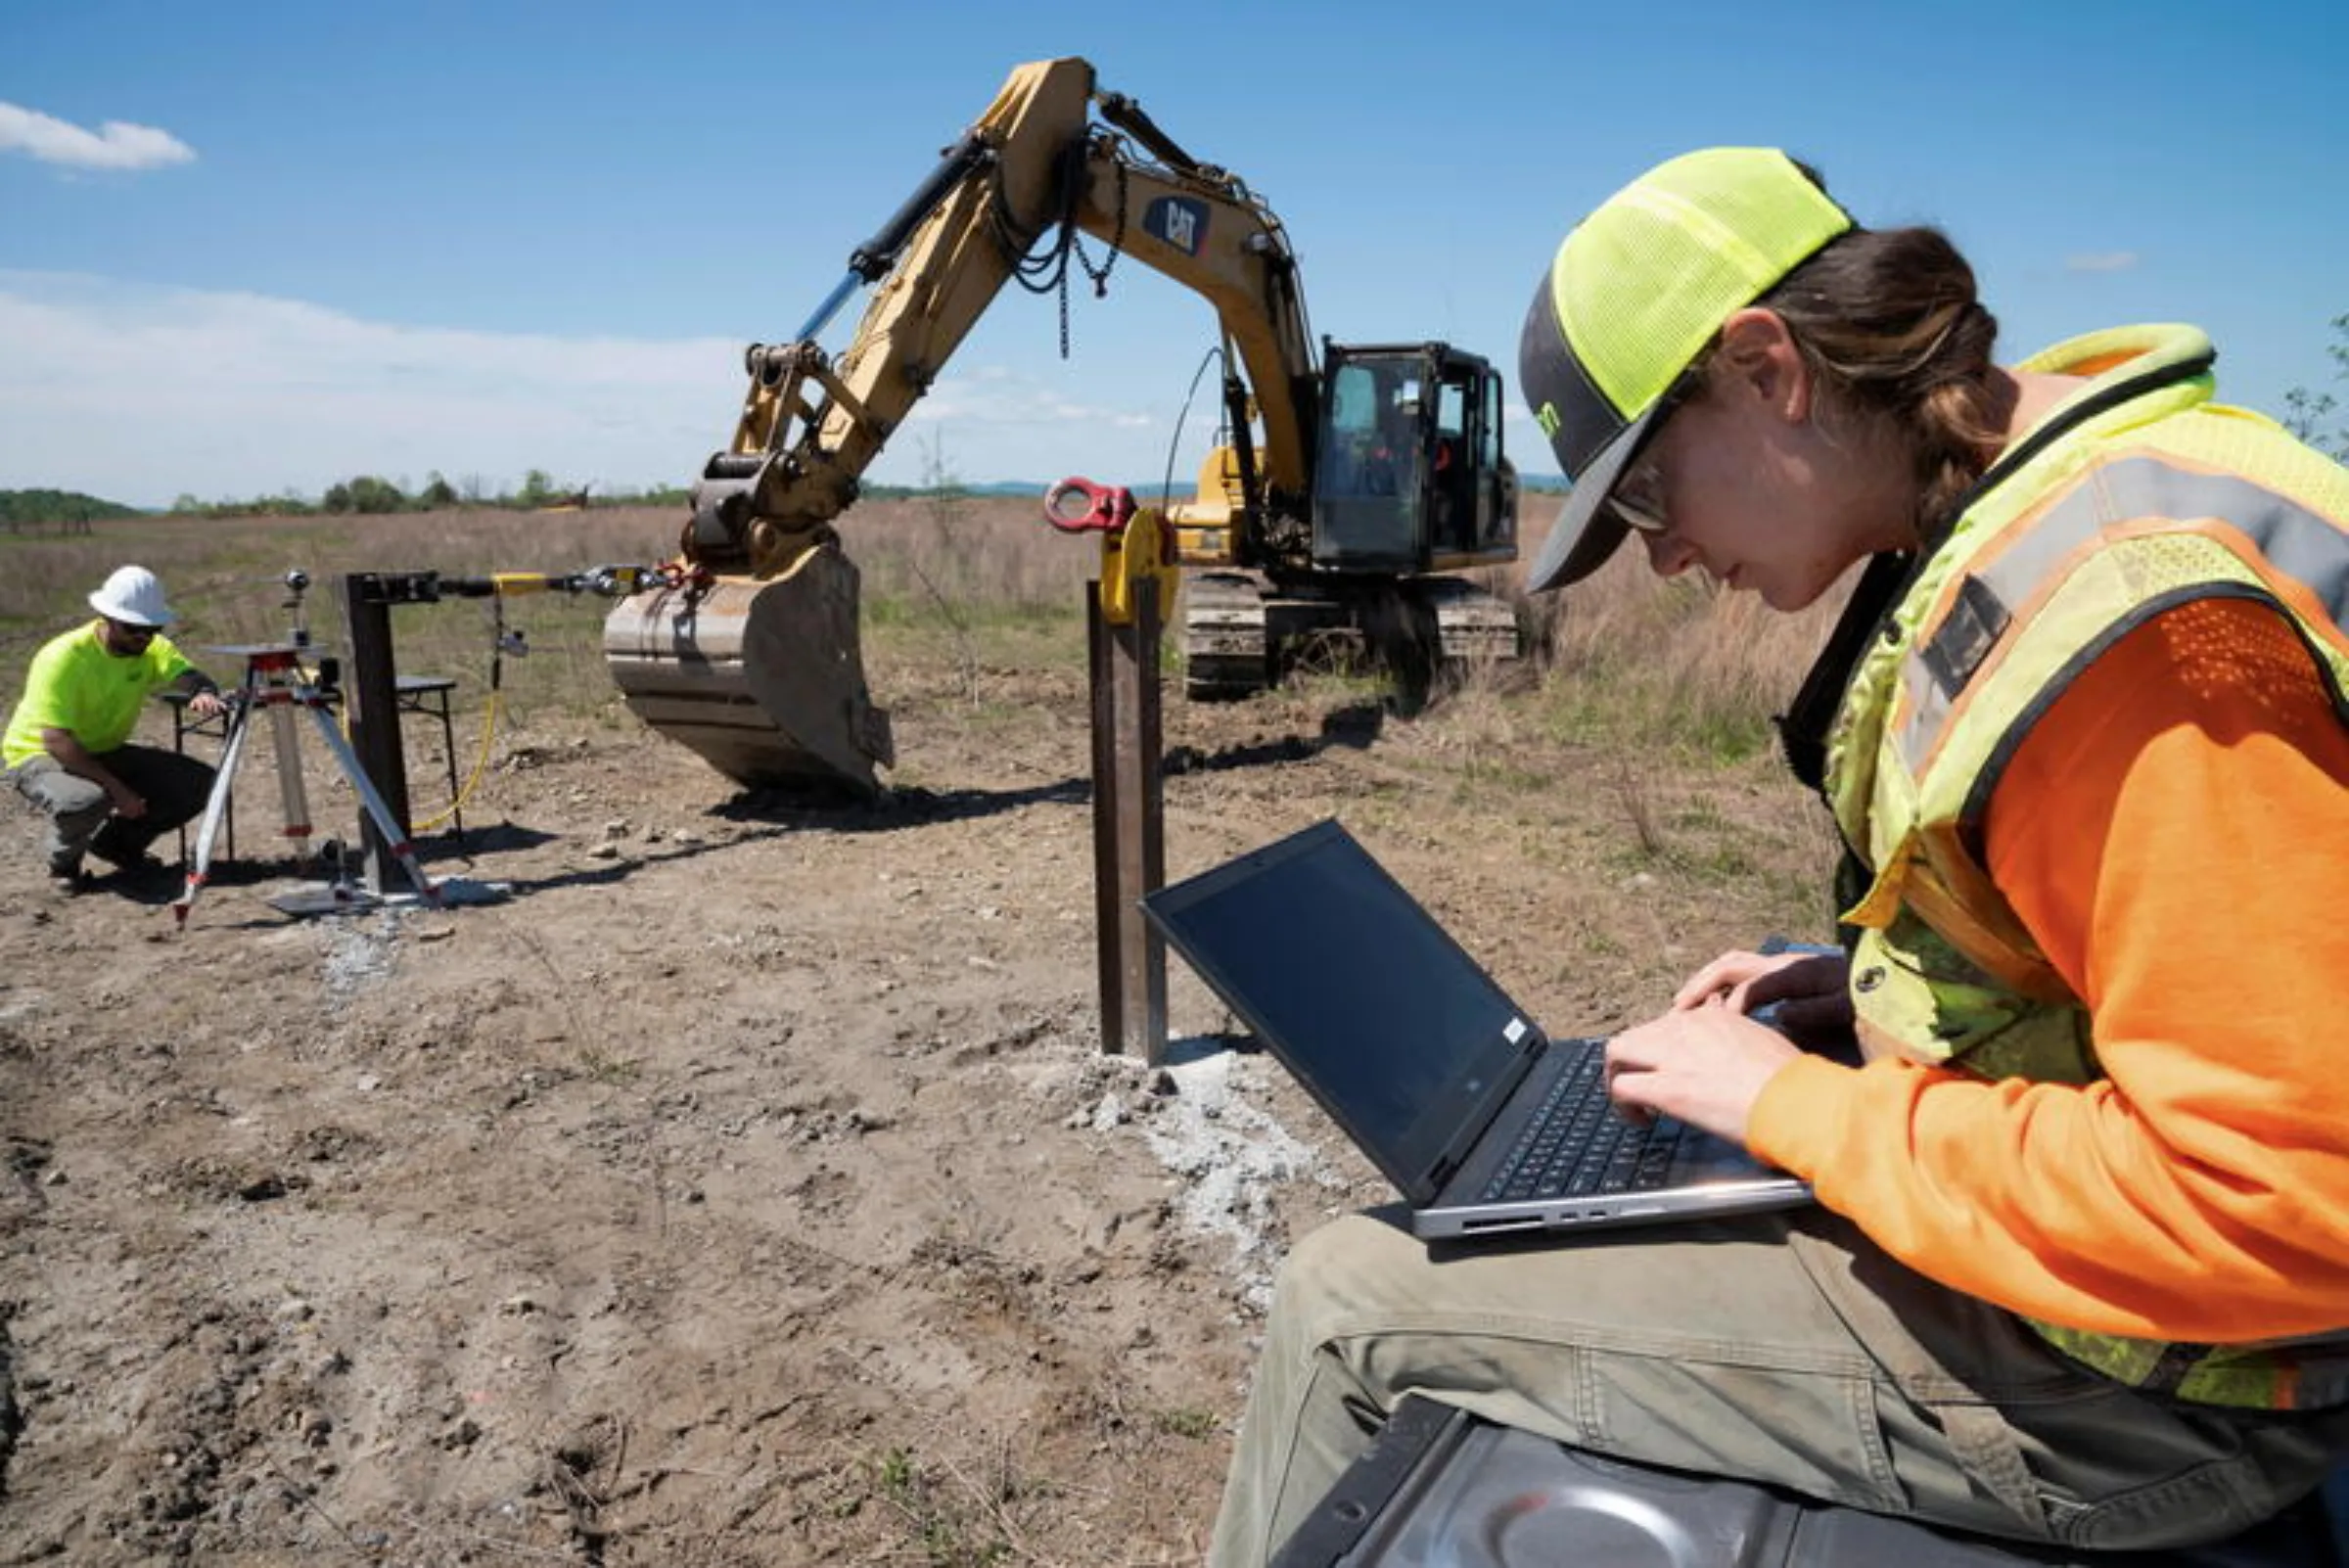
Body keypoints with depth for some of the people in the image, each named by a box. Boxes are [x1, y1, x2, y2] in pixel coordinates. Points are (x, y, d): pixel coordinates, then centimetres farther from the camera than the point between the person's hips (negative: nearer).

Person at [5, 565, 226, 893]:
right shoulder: (64, 658, -26)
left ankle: (117, 844, 11)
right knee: (87, 800, -39)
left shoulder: (151, 649, -8)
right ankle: (63, 864, -4)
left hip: (106, 752, 6)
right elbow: (56, 741, -30)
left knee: (200, 782, -12)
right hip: (38, 755, -6)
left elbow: (190, 675, -24)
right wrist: (117, 789, -34)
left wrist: (204, 693, -50)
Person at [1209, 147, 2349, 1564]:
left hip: (2106, 1388, -9)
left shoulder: (2134, 609, -28)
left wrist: (1796, 1105, -20)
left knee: (1349, 1299, -6)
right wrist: (1861, 984, 4)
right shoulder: (2021, 517, 3)